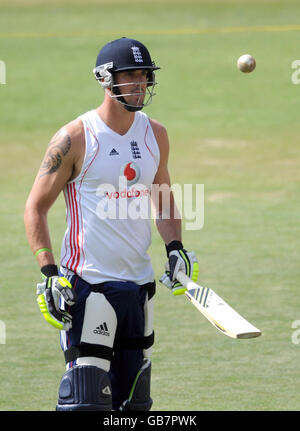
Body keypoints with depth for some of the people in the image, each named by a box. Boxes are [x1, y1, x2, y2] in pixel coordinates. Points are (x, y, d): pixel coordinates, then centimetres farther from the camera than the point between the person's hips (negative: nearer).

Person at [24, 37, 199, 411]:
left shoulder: (155, 135, 9)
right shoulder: (74, 138, -8)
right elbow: (35, 207, -5)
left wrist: (174, 247, 7)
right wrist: (50, 274, -13)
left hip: (140, 282, 6)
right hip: (88, 282, -6)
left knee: (134, 400, 10)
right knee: (86, 399, -13)